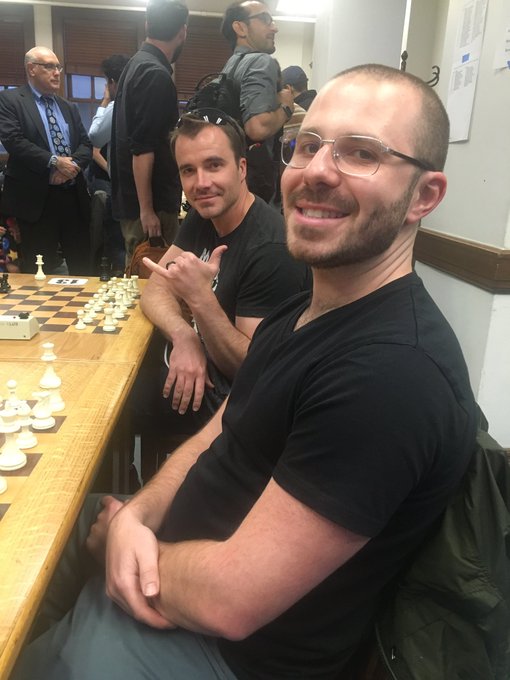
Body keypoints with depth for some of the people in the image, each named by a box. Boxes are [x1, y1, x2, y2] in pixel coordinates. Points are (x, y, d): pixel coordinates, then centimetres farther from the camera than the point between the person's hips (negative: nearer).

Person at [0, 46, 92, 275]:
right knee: (39, 272, 1)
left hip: (74, 196, 5)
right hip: (37, 198, -5)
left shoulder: (69, 107, 19)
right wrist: (54, 161, -18)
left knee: (82, 267, 9)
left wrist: (74, 164, -10)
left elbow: (86, 144, 11)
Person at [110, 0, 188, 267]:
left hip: (130, 195, 10)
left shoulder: (137, 63, 14)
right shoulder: (156, 75, -16)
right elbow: (142, 148, -22)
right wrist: (147, 209, -21)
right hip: (151, 200, -10)